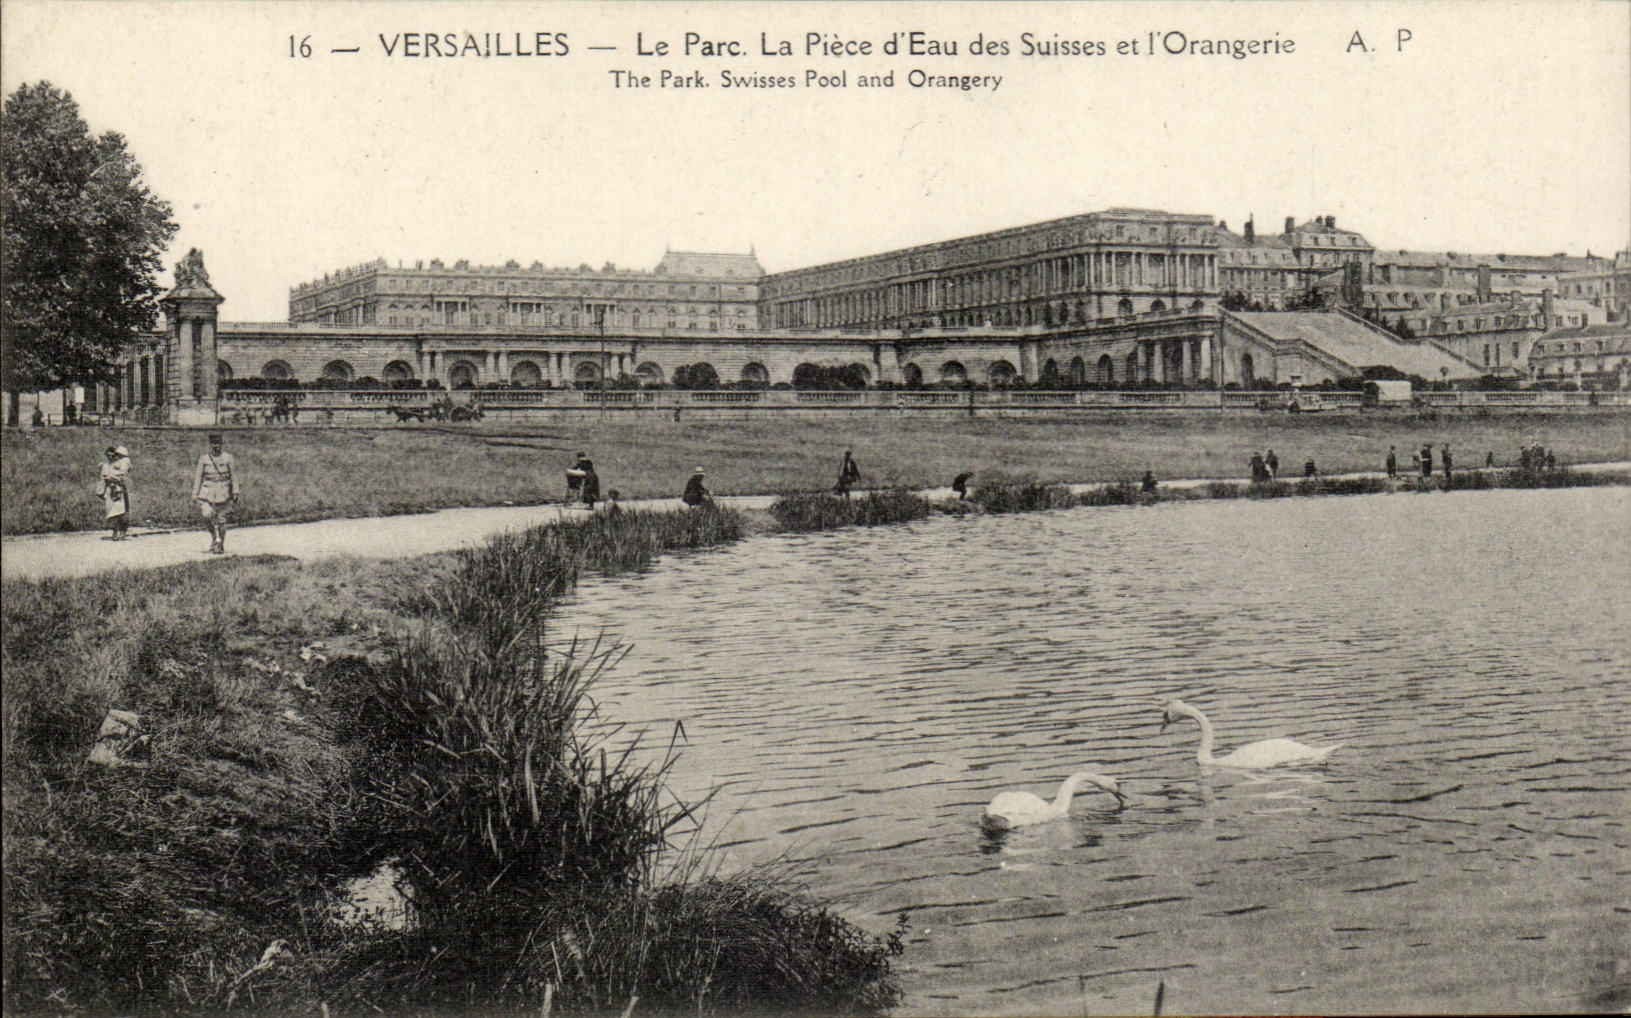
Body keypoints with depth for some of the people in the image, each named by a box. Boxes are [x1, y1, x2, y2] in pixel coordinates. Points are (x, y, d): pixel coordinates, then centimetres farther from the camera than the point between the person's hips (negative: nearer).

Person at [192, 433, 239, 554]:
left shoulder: (228, 458, 3)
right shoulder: (203, 459, 6)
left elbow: (234, 476, 4)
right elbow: (198, 477, 8)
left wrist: (235, 492, -2)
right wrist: (195, 493, 4)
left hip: (222, 493, -1)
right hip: (207, 491, 1)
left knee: (221, 518, 1)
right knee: (207, 514, -16)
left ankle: (221, 545, 12)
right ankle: (215, 537, 8)